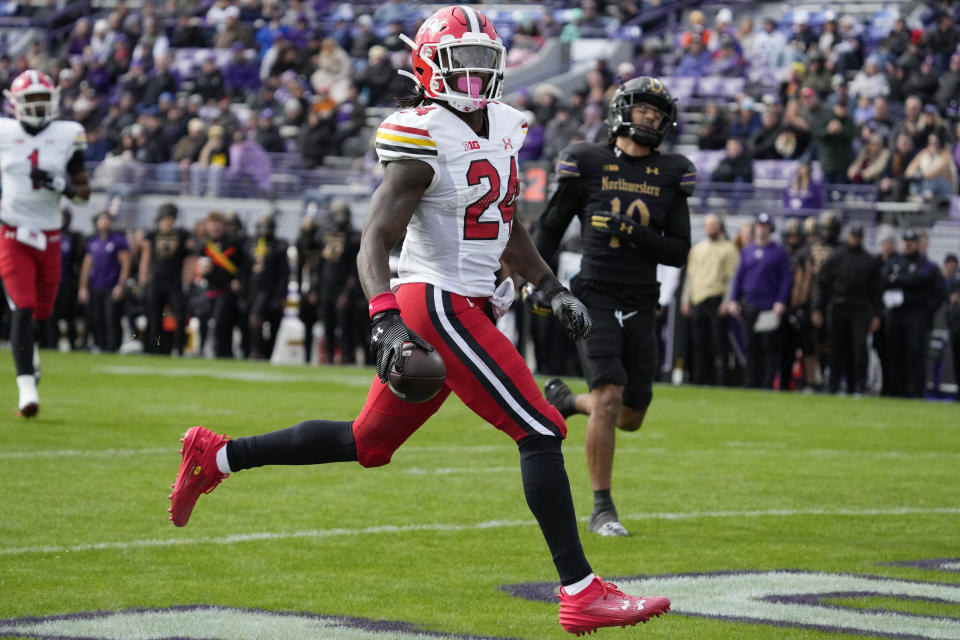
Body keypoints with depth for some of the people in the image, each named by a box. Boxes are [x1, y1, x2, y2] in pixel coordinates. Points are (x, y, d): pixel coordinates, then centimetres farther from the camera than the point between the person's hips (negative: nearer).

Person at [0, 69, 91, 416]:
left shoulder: (67, 135, 0)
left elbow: (84, 191, 3)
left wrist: (62, 185, -15)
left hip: (49, 236, 2)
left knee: (43, 311, 14)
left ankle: (29, 346, 49)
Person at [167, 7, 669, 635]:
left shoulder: (500, 129, 12)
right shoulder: (424, 140, -14)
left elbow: (507, 229, 25)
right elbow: (375, 243, -18)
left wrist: (554, 288, 17)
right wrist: (387, 322, -30)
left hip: (465, 308, 9)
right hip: (438, 305, -9)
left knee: (368, 443, 17)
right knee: (540, 431, -11)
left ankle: (216, 457, 28)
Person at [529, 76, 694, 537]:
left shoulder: (670, 174, 6)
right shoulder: (588, 163, 0)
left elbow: (679, 252, 3)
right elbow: (550, 226, 10)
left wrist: (633, 233, -13)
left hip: (640, 308, 4)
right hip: (596, 297, -4)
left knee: (630, 418, 9)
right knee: (609, 398, -20)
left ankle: (563, 400, 41)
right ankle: (602, 510, -9)